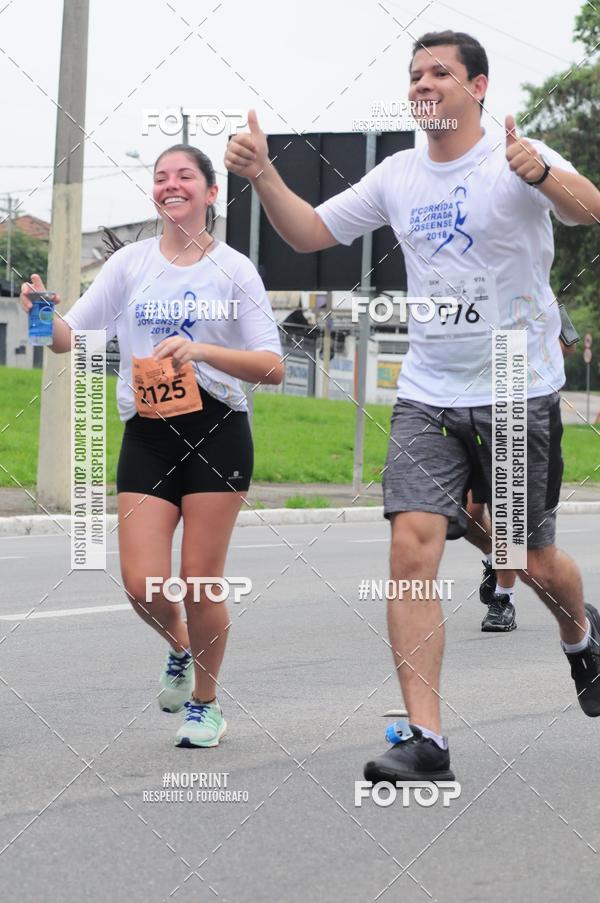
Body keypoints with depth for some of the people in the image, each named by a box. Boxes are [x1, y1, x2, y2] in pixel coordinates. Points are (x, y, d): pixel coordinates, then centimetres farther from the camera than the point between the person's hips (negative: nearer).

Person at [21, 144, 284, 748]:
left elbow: (272, 367, -5)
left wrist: (202, 350, -20)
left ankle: (205, 702, 21)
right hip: (147, 434, 2)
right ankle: (179, 648, 29)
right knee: (143, 585, -6)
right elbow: (70, 337, 1)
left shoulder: (233, 269, 0)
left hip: (218, 431, -2)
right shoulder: (131, 263, 7)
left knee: (199, 582, -2)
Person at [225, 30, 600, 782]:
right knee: (413, 545, -14)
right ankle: (424, 741, -15)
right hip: (426, 398, 4)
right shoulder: (397, 177, 7)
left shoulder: (515, 162, -10)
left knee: (531, 561, 7)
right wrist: (263, 176, -5)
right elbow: (309, 232, 14)